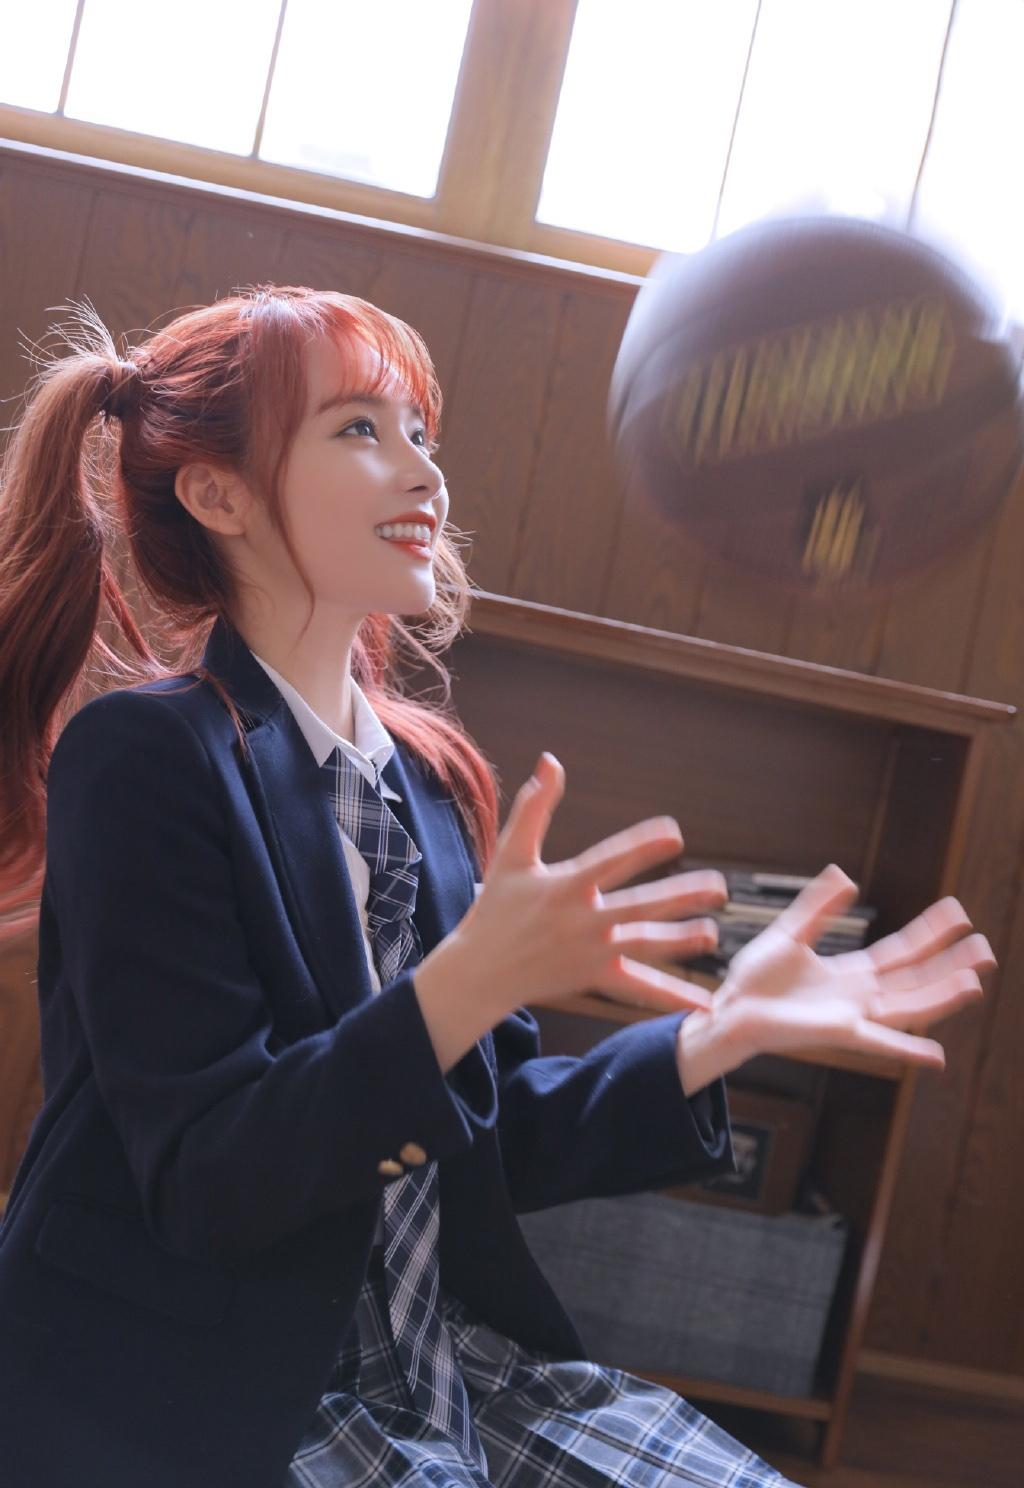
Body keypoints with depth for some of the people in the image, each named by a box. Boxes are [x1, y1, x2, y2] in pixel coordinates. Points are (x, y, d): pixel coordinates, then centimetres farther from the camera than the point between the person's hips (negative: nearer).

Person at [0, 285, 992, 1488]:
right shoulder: (145, 755, -14)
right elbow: (206, 1183, -20)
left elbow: (493, 1136, 8)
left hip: (442, 1353, 7)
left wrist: (724, 1031, -4)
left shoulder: (427, 776, 7)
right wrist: (469, 978, -32)